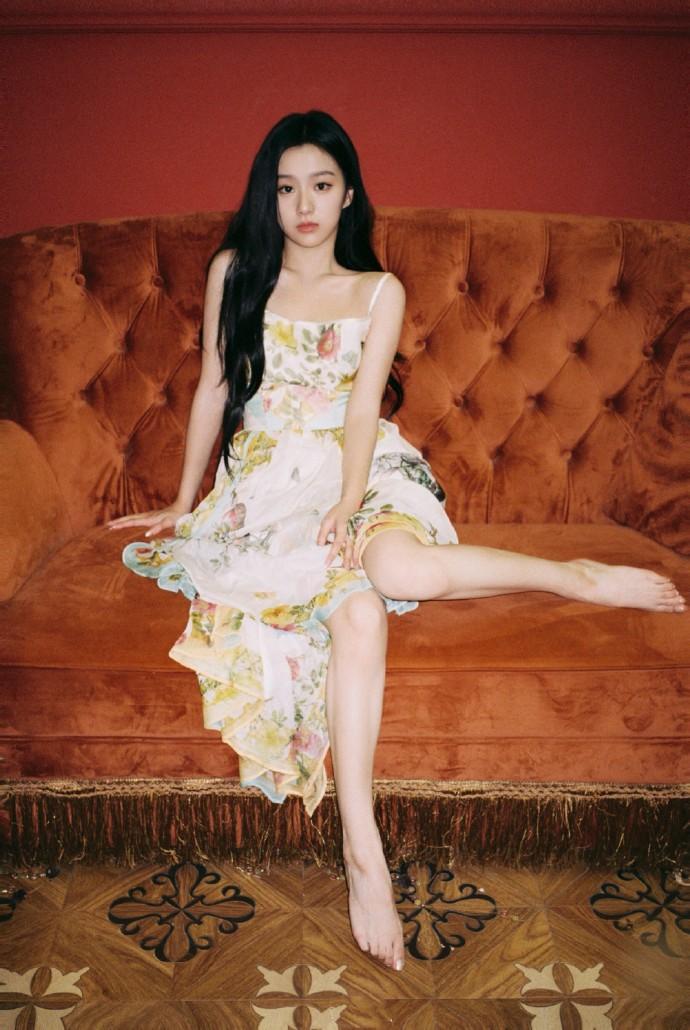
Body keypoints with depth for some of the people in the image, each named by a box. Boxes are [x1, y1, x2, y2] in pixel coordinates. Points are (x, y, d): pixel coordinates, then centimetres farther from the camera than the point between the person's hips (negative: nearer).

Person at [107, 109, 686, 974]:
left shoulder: (380, 290, 8)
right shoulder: (233, 270, 10)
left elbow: (363, 403, -4)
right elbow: (213, 388, 12)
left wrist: (348, 501, -21)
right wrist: (183, 502, 15)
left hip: (353, 470, 0)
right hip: (266, 478, 0)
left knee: (394, 567, -38)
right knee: (357, 603, -33)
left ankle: (576, 575, -17)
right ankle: (361, 850, -33)